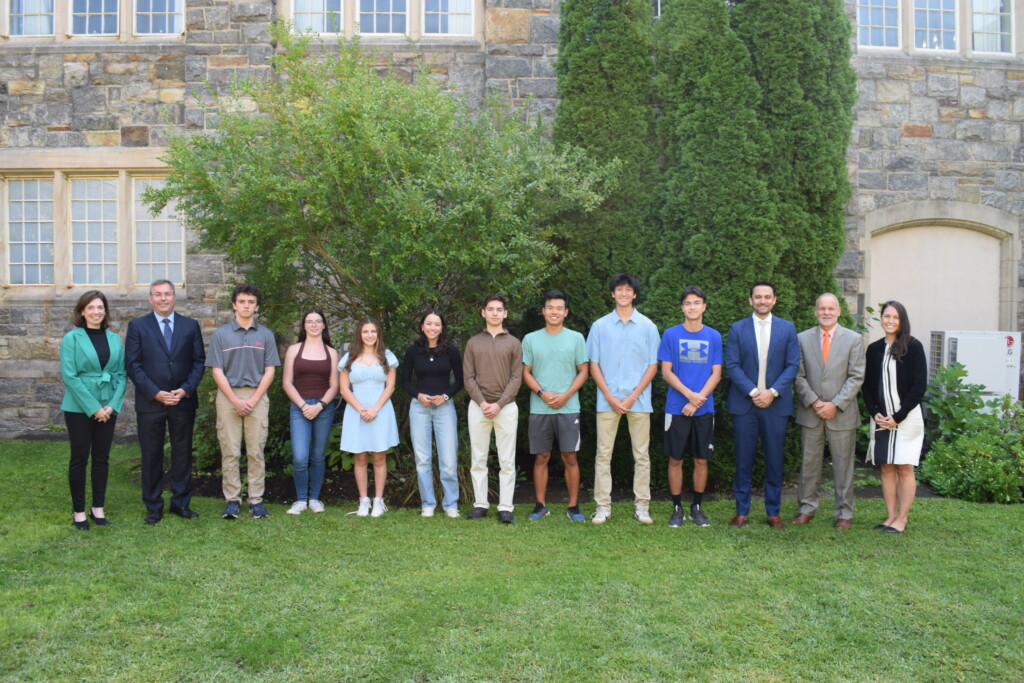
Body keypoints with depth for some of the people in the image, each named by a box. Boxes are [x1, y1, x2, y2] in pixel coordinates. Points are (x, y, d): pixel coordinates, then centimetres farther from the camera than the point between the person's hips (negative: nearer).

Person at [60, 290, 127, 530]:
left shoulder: (114, 339, 5)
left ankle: (98, 508, 19)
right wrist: (93, 408, -15)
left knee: (102, 458, 9)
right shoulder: (72, 338, -5)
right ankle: (78, 511, 15)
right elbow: (69, 376, -11)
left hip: (108, 408, 3)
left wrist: (112, 405, -8)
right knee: (79, 459, 4)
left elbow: (121, 375, 5)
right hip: (79, 408, -3)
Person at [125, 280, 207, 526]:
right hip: (150, 403, -1)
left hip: (183, 401, 2)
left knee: (183, 453, 8)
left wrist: (186, 390, -8)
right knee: (151, 456, 6)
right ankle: (153, 507, 17)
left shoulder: (190, 326, 7)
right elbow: (133, 365, -2)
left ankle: (181, 503, 19)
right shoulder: (138, 326, 2)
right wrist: (155, 393, -12)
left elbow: (199, 361, 5)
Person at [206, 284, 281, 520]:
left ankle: (256, 500, 9)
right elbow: (217, 371, 0)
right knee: (230, 451, 1)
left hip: (257, 396, 1)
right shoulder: (221, 334, 4)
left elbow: (269, 371, 4)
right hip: (228, 396, 0)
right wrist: (236, 400, -9)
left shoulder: (265, 335, 7)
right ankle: (232, 500, 9)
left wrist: (253, 400, -7)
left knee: (256, 451, 2)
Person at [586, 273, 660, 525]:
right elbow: (594, 365, 5)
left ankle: (642, 507, 13)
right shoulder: (600, 326, 5)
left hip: (638, 400, 0)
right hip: (607, 400, 0)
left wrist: (633, 397, -7)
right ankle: (603, 507, 10)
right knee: (603, 455, 2)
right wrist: (610, 397, -6)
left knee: (642, 455, 4)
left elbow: (653, 366, 3)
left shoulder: (647, 326, 4)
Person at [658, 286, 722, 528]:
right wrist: (689, 394, -14)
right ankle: (677, 508, 15)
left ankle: (697, 507, 20)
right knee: (675, 459, 3)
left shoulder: (714, 337, 5)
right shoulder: (671, 334, 1)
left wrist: (699, 399, -11)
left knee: (701, 460, 7)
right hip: (676, 408, -1)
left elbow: (716, 374, 2)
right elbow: (666, 372, -2)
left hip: (704, 408, 1)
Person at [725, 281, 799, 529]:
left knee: (774, 460, 5)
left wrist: (772, 392, -11)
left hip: (776, 404, 1)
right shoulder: (737, 329, 4)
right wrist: (753, 391, -13)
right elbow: (732, 365, -2)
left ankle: (773, 513, 16)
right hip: (744, 404, -1)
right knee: (743, 460, 3)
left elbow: (793, 365, 2)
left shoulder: (787, 329, 7)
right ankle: (741, 512, 12)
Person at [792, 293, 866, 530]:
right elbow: (798, 376, 2)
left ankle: (844, 513, 16)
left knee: (843, 464, 5)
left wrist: (836, 404, -12)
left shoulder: (854, 339, 1)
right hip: (810, 412, 1)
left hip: (842, 413, -1)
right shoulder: (802, 339, 4)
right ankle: (807, 508, 19)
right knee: (809, 462, 8)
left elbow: (856, 377, -3)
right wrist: (814, 402, -10)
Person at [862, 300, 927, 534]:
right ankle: (890, 517, 14)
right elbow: (867, 385, 11)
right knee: (886, 469, 7)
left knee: (904, 468, 0)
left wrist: (898, 416, -10)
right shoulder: (874, 349, 8)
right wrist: (875, 413, -3)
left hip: (906, 417, -4)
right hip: (881, 419, 4)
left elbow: (920, 385, -7)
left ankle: (902, 519, 8)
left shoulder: (913, 347, -4)